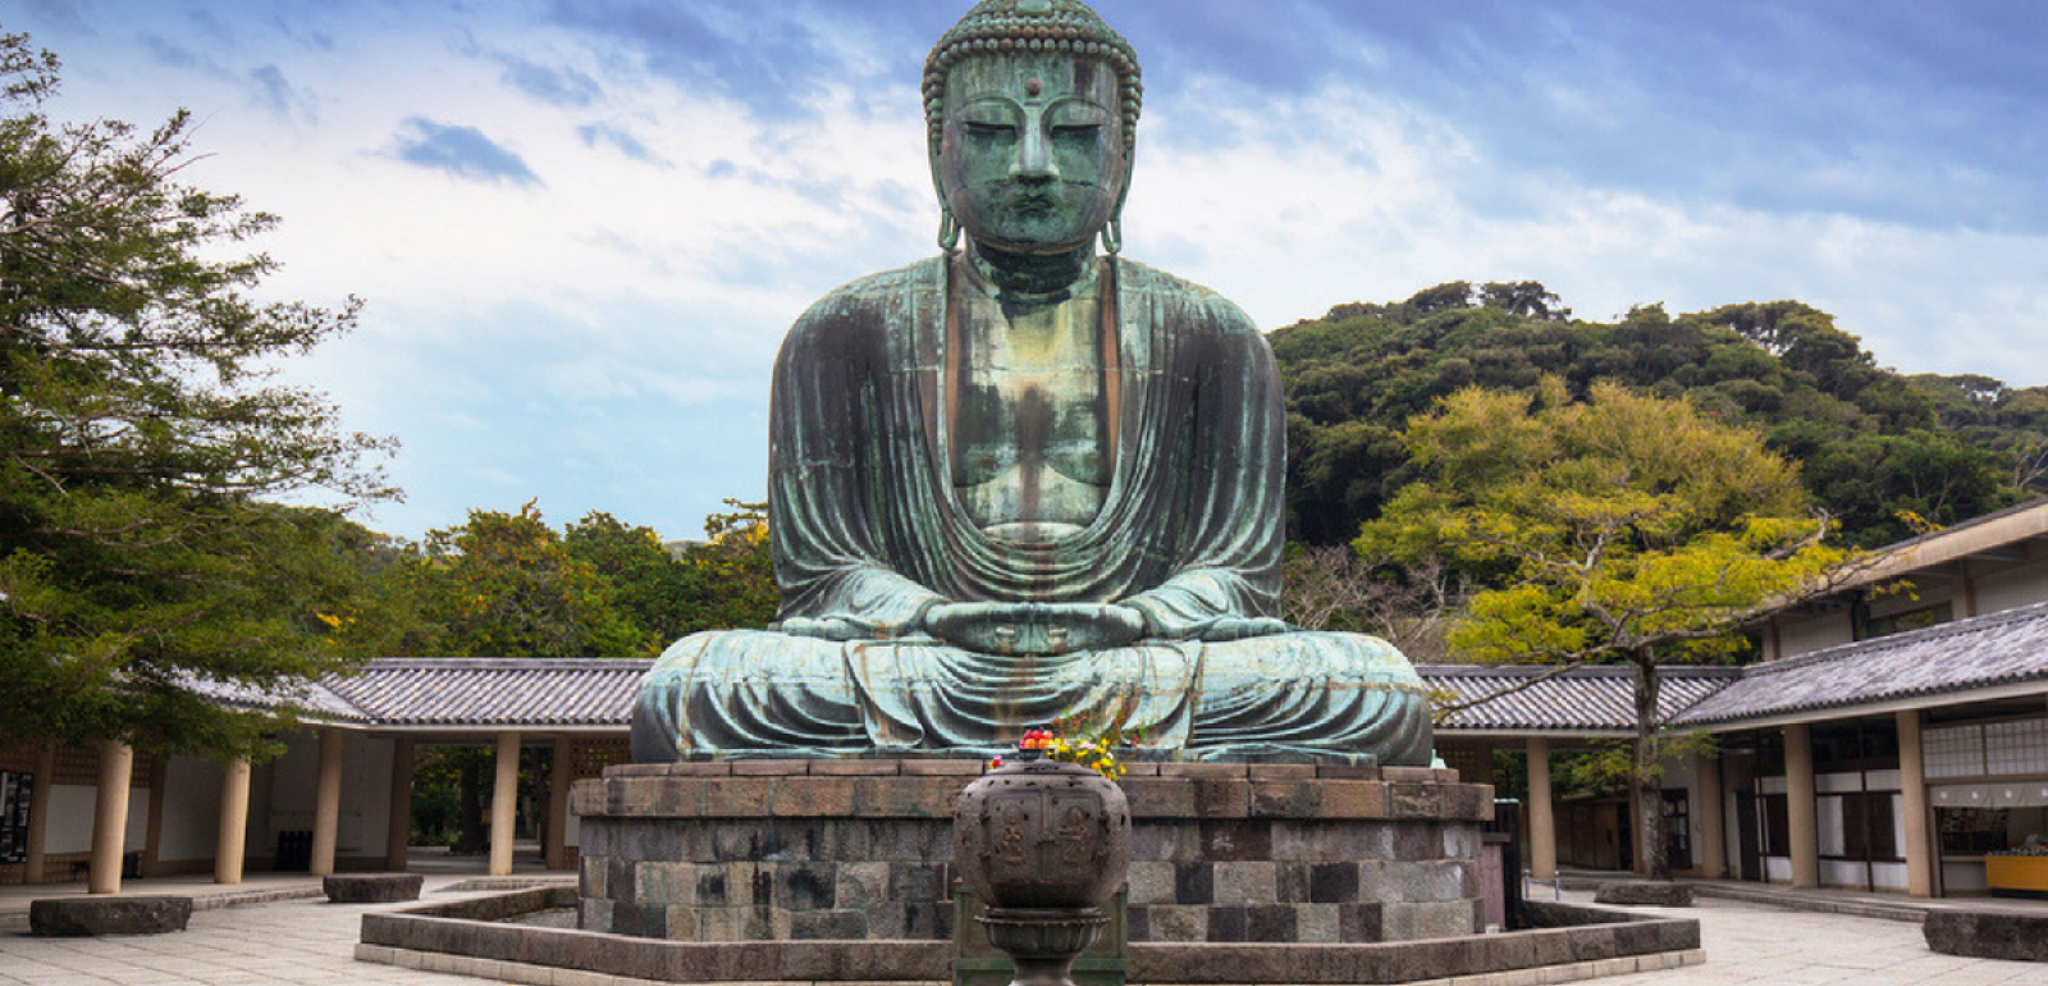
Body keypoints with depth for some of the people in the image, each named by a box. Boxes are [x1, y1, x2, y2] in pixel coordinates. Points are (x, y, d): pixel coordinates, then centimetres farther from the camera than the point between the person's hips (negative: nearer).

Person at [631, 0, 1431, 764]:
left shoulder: (1211, 340, 12)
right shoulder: (843, 335, 10)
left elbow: (1237, 574, 6)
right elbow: (819, 573, 4)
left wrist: (1126, 623, -17)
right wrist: (943, 620, -19)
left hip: (1149, 691, 1)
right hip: (914, 688, 0)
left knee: (1380, 691, -25)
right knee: (686, 689, -28)